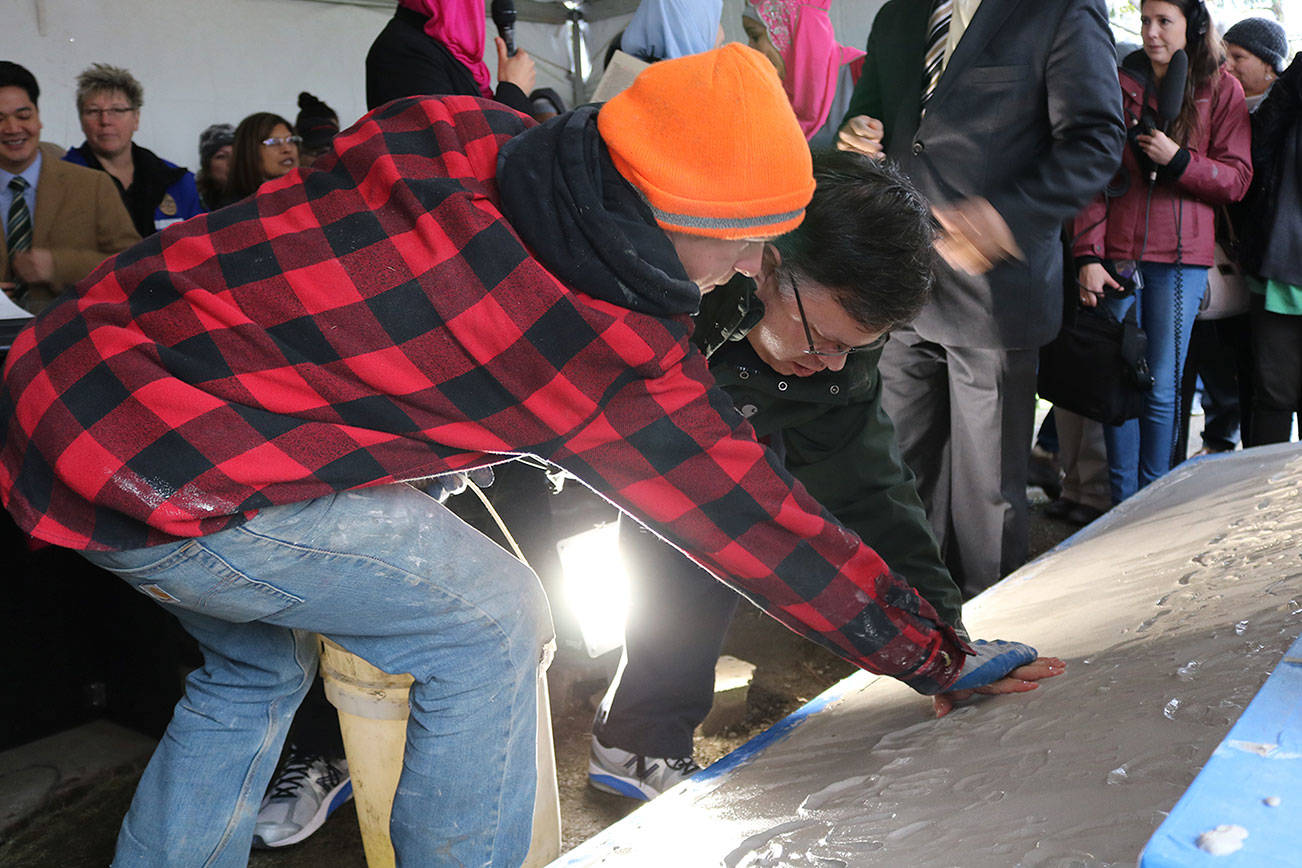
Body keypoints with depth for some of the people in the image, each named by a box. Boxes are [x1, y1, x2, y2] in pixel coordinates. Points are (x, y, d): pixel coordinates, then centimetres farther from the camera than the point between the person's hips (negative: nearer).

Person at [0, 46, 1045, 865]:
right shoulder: (606, 355, -19)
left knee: (258, 664, 26)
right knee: (490, 620, -5)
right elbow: (754, 519, -9)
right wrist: (939, 657, 4)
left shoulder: (463, 137, -4)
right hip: (161, 476, -8)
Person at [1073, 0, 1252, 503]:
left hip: (1180, 258, -1)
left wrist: (1179, 160, -13)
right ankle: (1122, 505, 11)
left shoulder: (1222, 90, 7)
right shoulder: (1119, 85, 11)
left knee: (1161, 388, -2)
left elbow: (1238, 179, 4)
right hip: (1118, 253, 2)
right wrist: (1089, 256, -6)